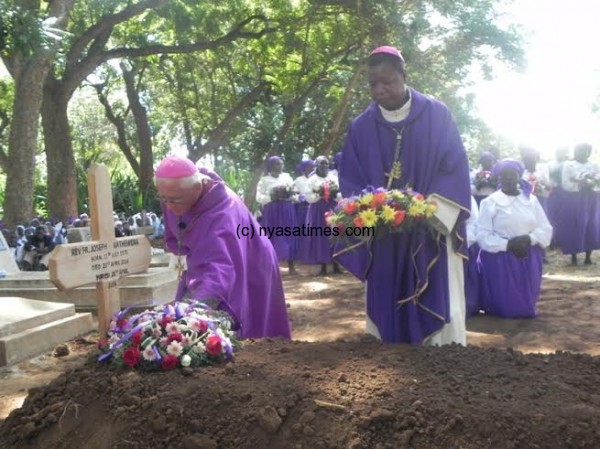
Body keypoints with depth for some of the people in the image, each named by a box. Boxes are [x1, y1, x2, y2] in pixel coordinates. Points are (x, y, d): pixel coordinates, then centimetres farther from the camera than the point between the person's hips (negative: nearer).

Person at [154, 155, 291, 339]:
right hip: (199, 270, 7)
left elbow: (218, 268, -53)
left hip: (244, 280, -7)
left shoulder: (221, 214, -39)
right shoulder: (174, 194, -15)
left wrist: (198, 305, -66)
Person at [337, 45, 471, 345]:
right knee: (388, 306, 5)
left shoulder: (437, 115, 0)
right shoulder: (361, 127, 6)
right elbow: (350, 181, 6)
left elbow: (456, 169, -2)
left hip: (431, 234, -1)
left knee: (434, 306, -1)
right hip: (383, 237, 2)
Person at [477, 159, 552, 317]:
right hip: (500, 260, -3)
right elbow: (483, 236, -10)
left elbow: (546, 229, 6)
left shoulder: (531, 200, 8)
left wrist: (528, 239, -14)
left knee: (526, 304, 9)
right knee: (503, 306, 0)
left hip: (529, 259, 3)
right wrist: (508, 244, -22)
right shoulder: (490, 202, -5)